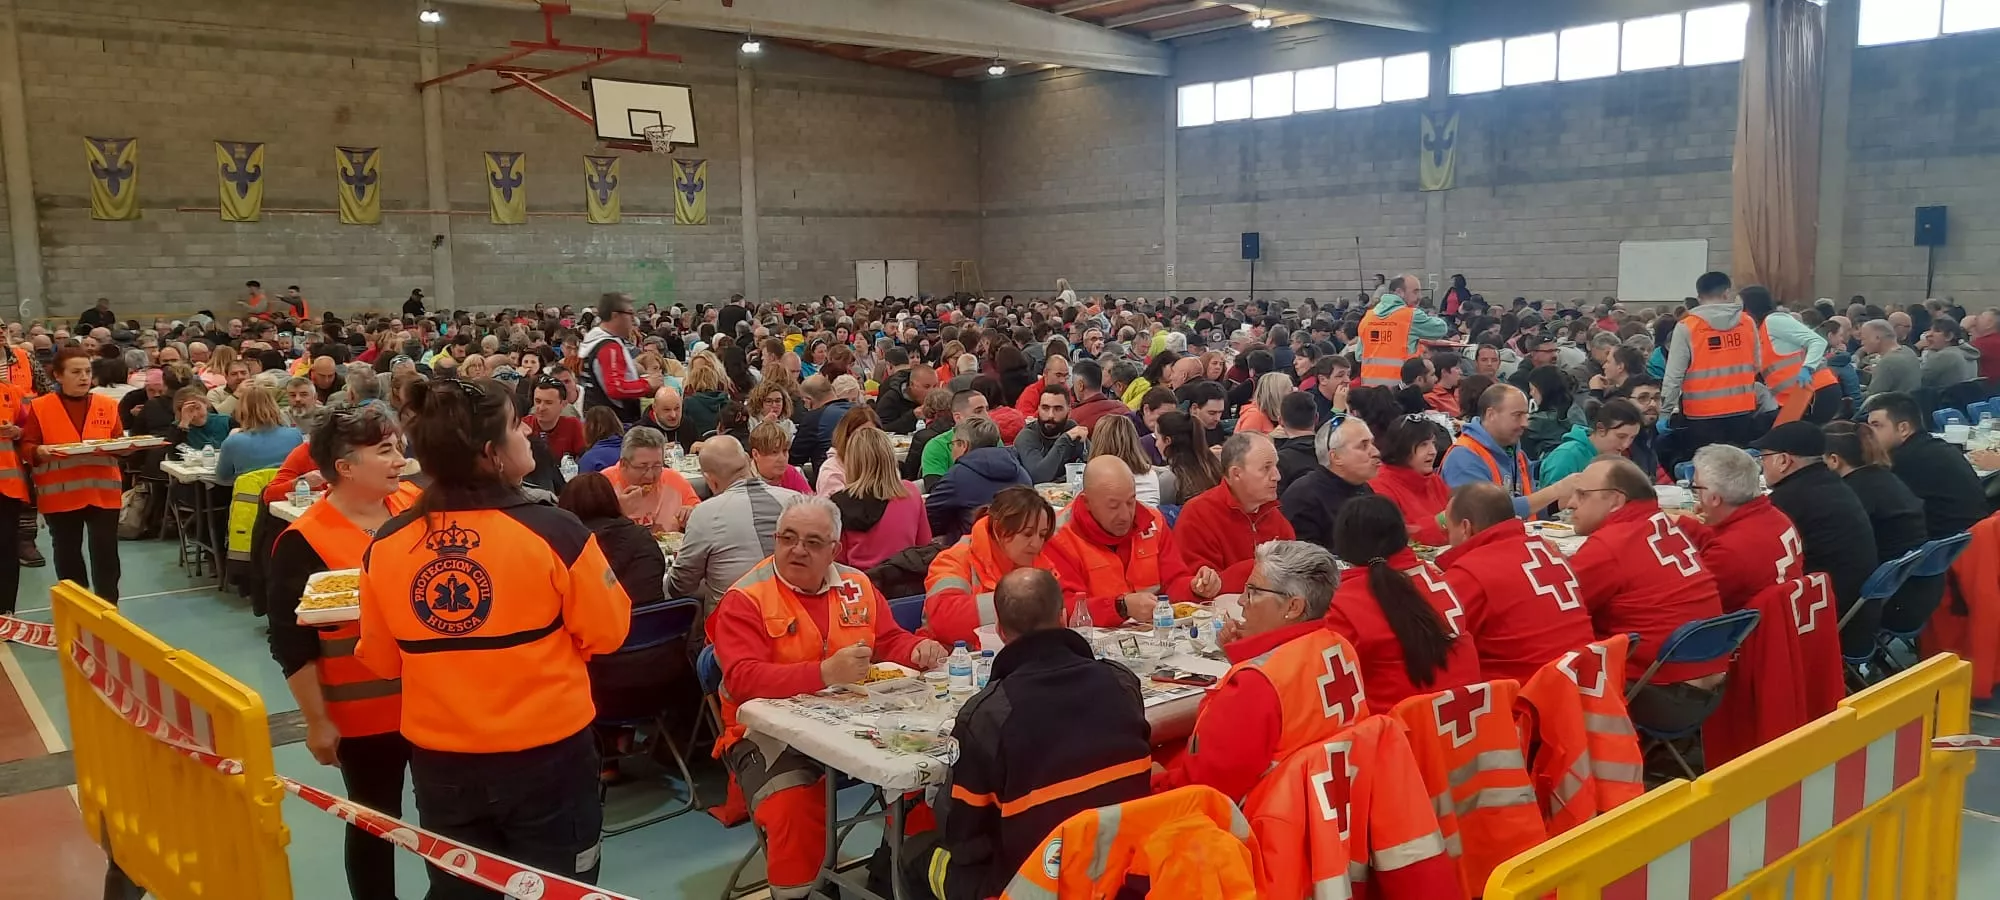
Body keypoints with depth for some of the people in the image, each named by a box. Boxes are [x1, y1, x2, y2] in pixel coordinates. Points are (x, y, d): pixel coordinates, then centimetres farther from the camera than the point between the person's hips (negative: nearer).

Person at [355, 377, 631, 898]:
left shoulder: (386, 545, -8)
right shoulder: (552, 533, -19)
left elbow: (380, 660, 5)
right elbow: (606, 634, -7)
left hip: (439, 763, 4)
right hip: (548, 756, -3)